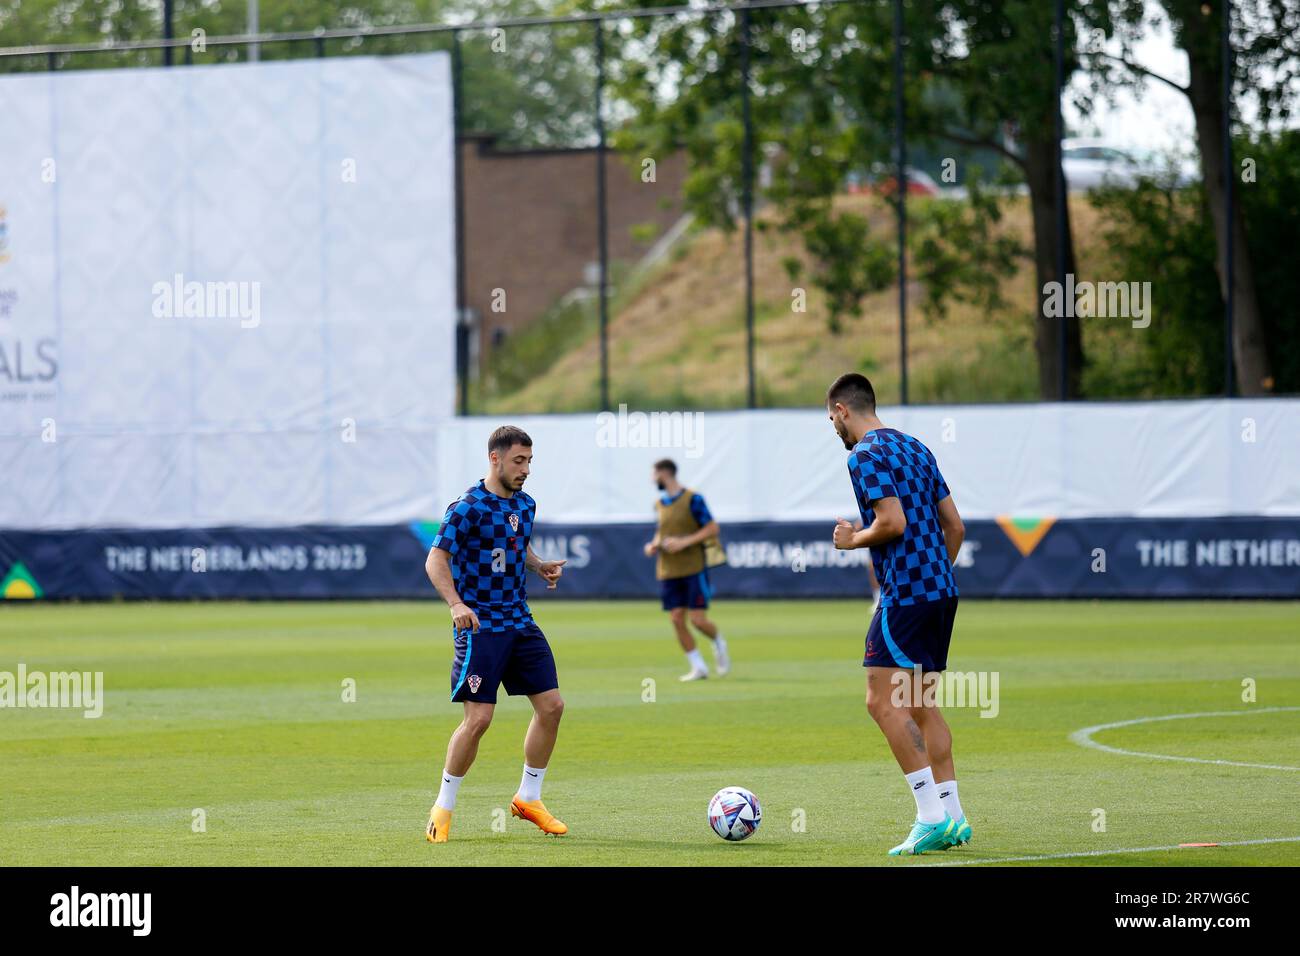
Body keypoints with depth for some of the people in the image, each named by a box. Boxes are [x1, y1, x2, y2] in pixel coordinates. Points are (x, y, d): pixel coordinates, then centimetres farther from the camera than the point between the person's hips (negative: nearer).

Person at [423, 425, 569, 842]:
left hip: (520, 622, 7)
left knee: (551, 706, 3)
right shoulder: (468, 508, -12)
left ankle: (528, 798, 17)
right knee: (478, 718, -11)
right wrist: (456, 604, -27)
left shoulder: (525, 505, 10)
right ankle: (443, 807, 4)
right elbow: (436, 560, -13)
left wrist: (540, 566, 7)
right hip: (479, 626, -7)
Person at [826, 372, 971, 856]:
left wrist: (853, 539, -3)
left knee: (883, 702, -9)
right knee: (921, 705, 13)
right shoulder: (916, 448, 18)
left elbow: (893, 521, -21)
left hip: (905, 593, -9)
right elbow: (955, 525, 18)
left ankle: (931, 815, -16)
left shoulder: (865, 455, -9)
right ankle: (953, 819, 9)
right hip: (941, 590, 9)